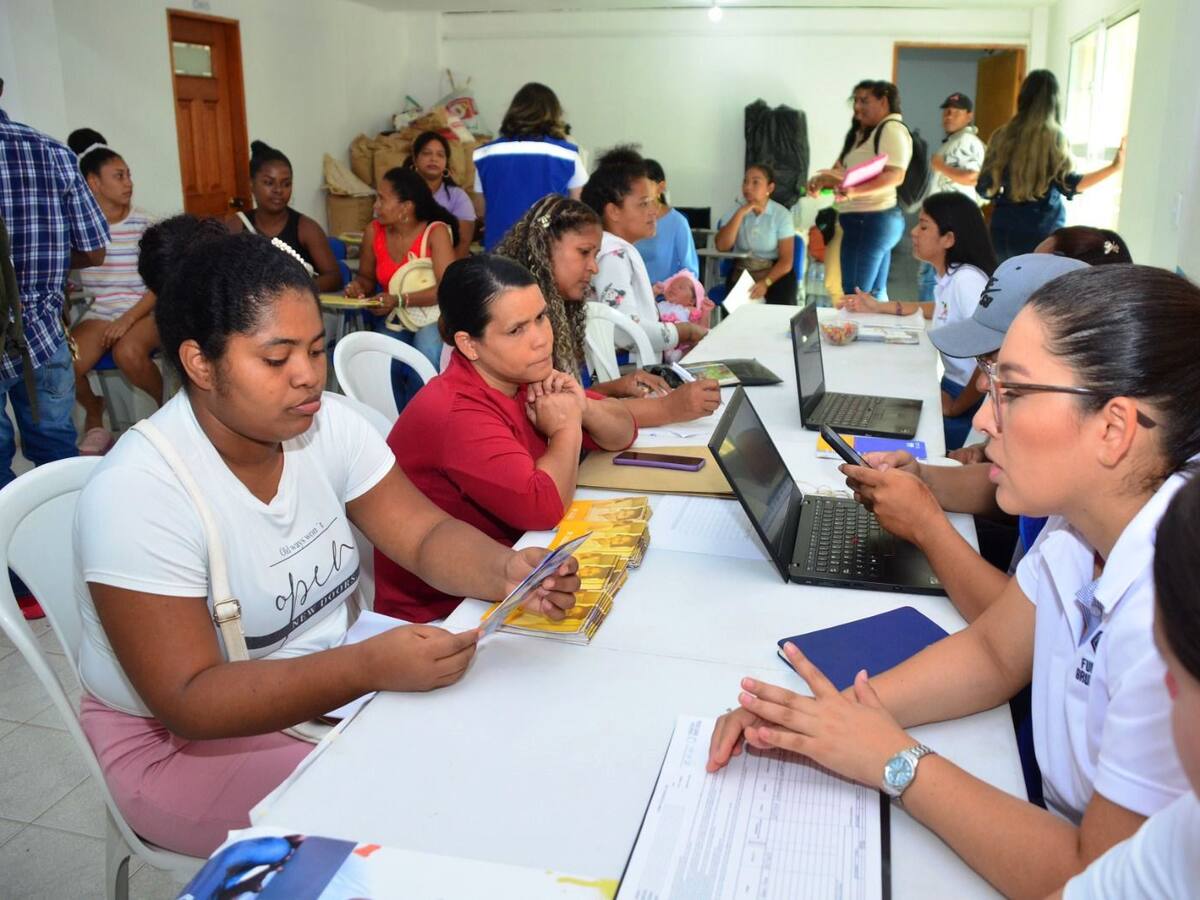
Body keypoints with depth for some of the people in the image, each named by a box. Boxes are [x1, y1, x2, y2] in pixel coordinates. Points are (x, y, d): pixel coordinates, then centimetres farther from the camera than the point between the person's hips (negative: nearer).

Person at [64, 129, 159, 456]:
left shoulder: (144, 224, -1)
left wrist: (128, 319, -16)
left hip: (144, 310, -2)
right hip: (98, 312, 2)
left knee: (128, 353, -35)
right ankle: (94, 414, 10)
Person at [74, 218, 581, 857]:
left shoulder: (328, 424, -7)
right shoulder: (136, 493, -25)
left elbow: (427, 536, -7)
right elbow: (189, 702, -26)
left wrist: (508, 571, -29)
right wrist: (371, 666, -39)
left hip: (330, 680, 6)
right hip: (181, 741, -5)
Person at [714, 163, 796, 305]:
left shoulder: (782, 215, -4)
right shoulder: (735, 212, 5)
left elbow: (786, 261, -9)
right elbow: (721, 246, -10)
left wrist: (765, 283, -24)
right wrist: (740, 213, -15)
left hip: (775, 274, -2)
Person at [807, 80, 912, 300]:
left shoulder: (892, 129, -11)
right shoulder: (862, 132, 21)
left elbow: (895, 176, -23)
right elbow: (841, 169, 21)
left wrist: (855, 191, -36)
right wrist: (821, 181, 0)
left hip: (871, 220, -10)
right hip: (863, 221, 10)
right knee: (874, 294, 14)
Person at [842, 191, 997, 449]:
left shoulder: (967, 279, -23)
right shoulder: (949, 275, 5)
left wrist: (956, 407, -18)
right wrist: (879, 307, 22)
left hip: (974, 403, -8)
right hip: (951, 388, 8)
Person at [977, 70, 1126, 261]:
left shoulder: (1002, 135, 3)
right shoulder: (1054, 136, -6)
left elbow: (985, 188, 5)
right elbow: (1068, 185, -11)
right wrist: (1115, 166, -7)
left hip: (1004, 231, 3)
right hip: (1042, 233, -3)